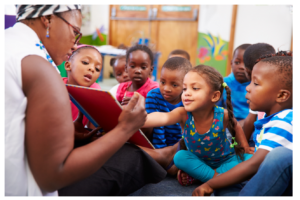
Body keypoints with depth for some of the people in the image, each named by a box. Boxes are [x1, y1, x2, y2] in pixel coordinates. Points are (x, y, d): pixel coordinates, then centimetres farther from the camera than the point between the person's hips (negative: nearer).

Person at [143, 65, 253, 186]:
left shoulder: (222, 115, -27)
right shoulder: (183, 114, -31)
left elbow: (236, 128, -2)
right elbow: (163, 118, -54)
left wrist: (245, 147, -5)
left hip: (225, 160, 1)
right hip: (199, 161, -1)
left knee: (250, 159, -23)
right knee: (180, 157, -25)